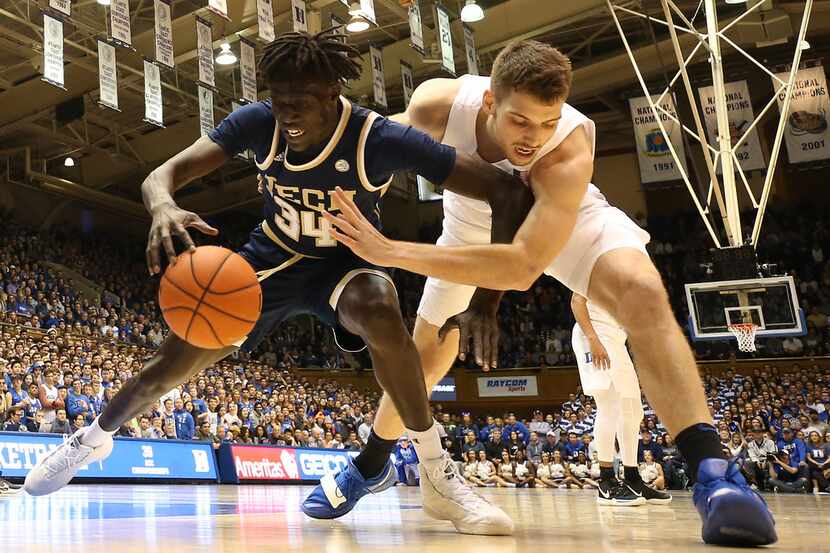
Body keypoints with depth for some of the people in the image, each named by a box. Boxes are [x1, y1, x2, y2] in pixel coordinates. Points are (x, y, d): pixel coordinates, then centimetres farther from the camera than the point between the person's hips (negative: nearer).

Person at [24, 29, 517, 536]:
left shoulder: (383, 139, -31)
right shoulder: (258, 122, -22)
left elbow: (506, 188, -30)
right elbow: (162, 173, -23)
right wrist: (164, 206, -49)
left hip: (346, 260, -2)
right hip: (274, 256, 3)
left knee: (379, 309, -40)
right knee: (176, 361, 1)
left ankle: (437, 475, -27)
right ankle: (96, 438, 34)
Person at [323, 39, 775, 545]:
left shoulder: (569, 152, -44)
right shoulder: (439, 105, -35)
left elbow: (523, 266, -52)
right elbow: (392, 134, -9)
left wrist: (393, 252, -55)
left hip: (563, 217, -2)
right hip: (472, 223, 3)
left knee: (644, 294, -33)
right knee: (425, 356, 11)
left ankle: (712, 473, -35)